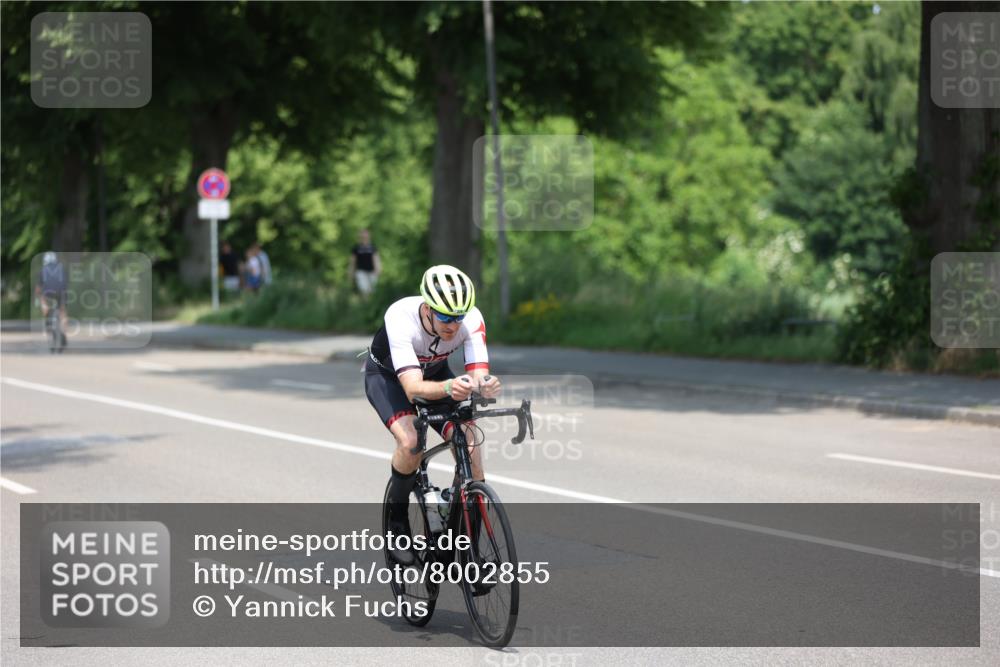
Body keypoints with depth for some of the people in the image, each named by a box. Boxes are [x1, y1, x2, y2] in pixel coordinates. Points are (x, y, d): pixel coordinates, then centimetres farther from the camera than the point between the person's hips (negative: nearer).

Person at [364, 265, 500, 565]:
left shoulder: (472, 319, -30)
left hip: (435, 373, 3)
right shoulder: (401, 318, -40)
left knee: (469, 443, -18)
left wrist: (486, 385, -61)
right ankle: (397, 520, -4)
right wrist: (448, 388, -68)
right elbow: (413, 388, -48)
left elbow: (478, 375, -37)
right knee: (411, 442, -31)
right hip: (387, 375, -3)